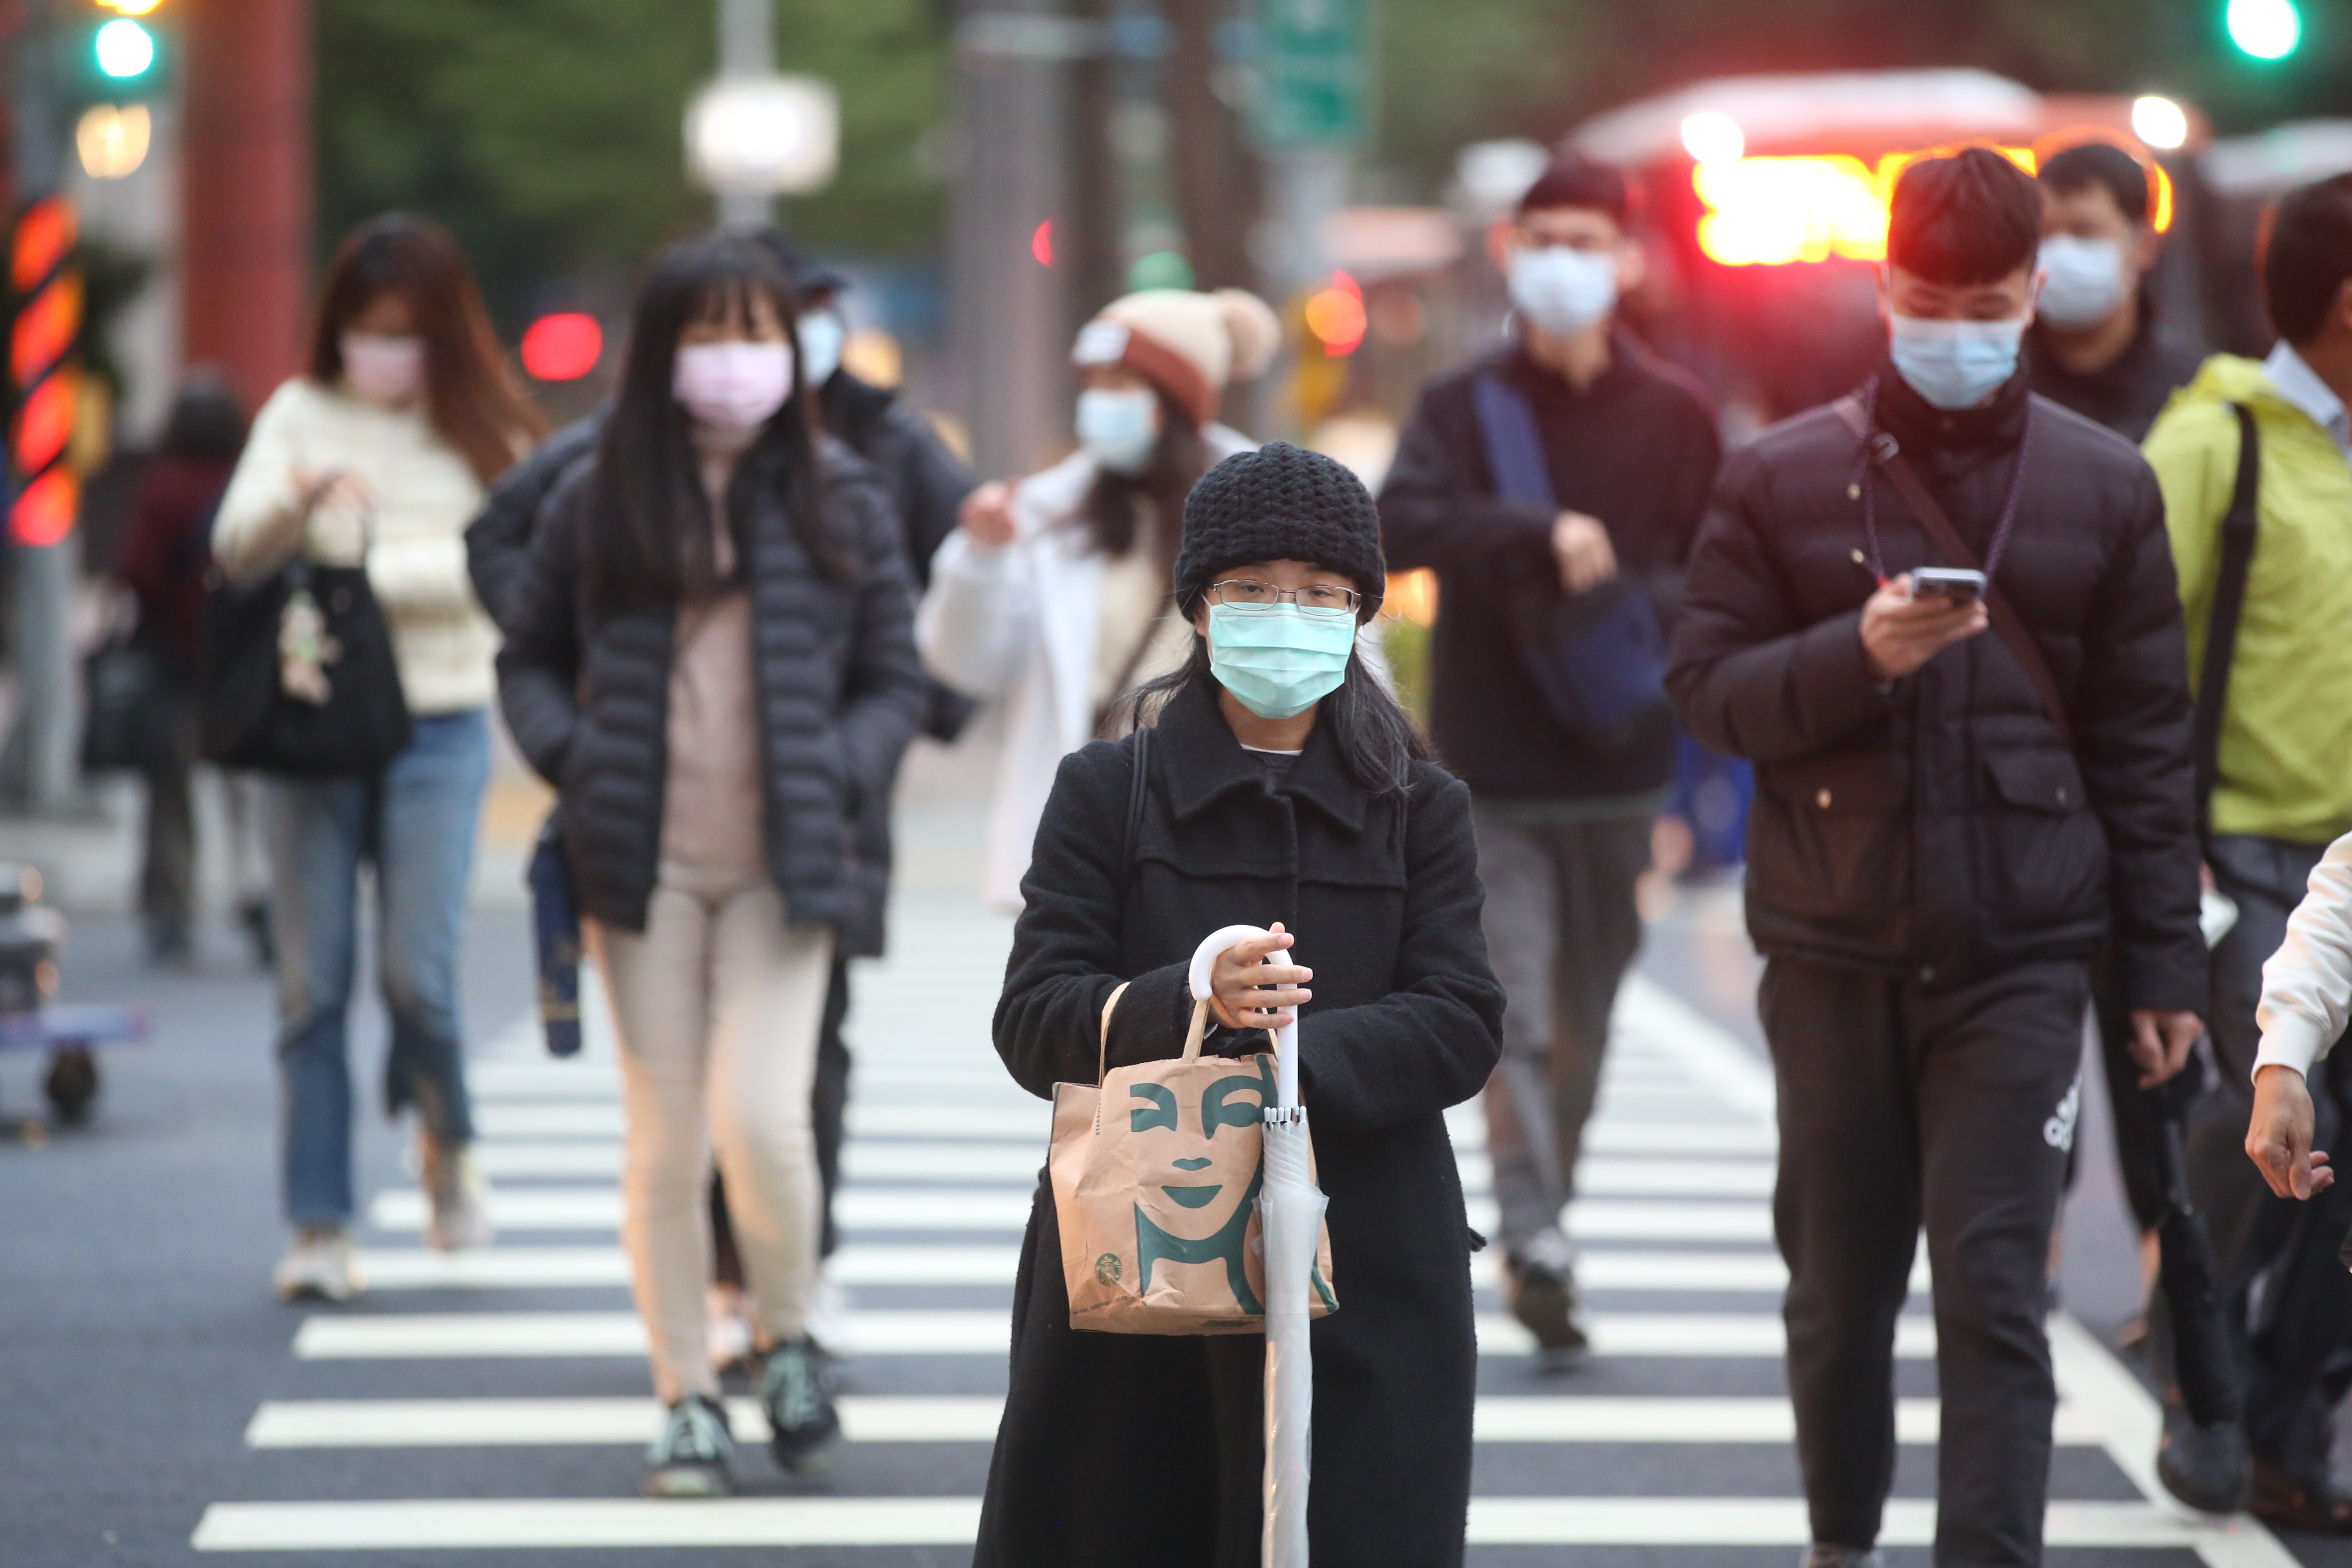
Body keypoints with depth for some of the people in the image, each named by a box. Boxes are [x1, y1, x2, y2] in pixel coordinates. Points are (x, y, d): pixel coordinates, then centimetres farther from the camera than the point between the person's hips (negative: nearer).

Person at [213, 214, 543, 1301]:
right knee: (311, 981, 0)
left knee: (417, 970, -9)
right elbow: (235, 548, -4)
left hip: (438, 729, -1)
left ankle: (447, 1143, 22)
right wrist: (301, 499, -22)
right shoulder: (301, 414, 7)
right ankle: (319, 1227, 5)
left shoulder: (488, 435, 4)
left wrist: (370, 566, -16)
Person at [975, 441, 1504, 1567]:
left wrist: (1297, 1057, -21)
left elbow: (1461, 1026, -3)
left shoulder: (1419, 807, 8)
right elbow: (1033, 1021, -4)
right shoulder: (1107, 792, 5)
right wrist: (1193, 1002, -23)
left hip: (1363, 1272, 0)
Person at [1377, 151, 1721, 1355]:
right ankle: (1534, 1243, -15)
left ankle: (1543, 1231, 23)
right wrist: (1540, 532, -25)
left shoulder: (1674, 417, 5)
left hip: (1618, 764, 2)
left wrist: (1637, 600, -11)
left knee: (1585, 1018, 10)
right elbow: (1400, 524, -15)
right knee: (1516, 1017, -11)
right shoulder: (1464, 405, 1)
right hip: (1495, 770, -2)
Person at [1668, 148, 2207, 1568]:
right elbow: (1707, 689, 1)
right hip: (1835, 953, 1)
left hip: (2021, 955, -1)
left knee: (1994, 1293, -7)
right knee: (1840, 1281, 12)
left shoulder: (2104, 487, 4)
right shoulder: (1785, 477, 2)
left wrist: (2167, 961, 5)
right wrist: (1858, 652, -17)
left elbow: (2147, 742, 6)